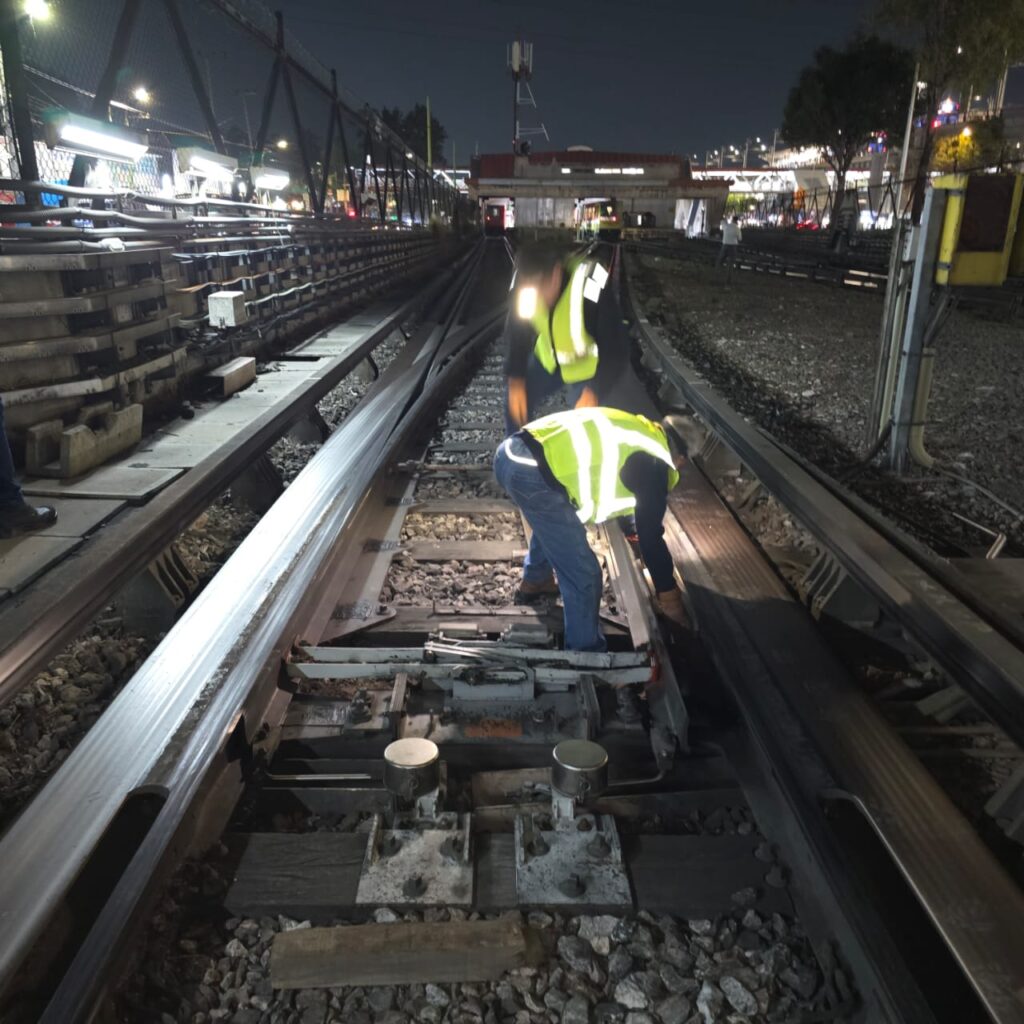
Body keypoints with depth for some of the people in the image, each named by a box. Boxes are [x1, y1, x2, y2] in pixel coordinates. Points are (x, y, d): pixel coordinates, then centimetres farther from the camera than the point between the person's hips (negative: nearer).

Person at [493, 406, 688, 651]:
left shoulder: (634, 430, 26)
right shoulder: (653, 464, 2)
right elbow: (650, 535, 5)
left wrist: (628, 529, 57)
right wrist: (670, 597, 16)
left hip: (510, 452, 10)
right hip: (534, 475, -10)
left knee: (552, 524, 39)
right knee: (584, 576, 2)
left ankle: (534, 583, 58)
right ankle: (585, 653, 16)